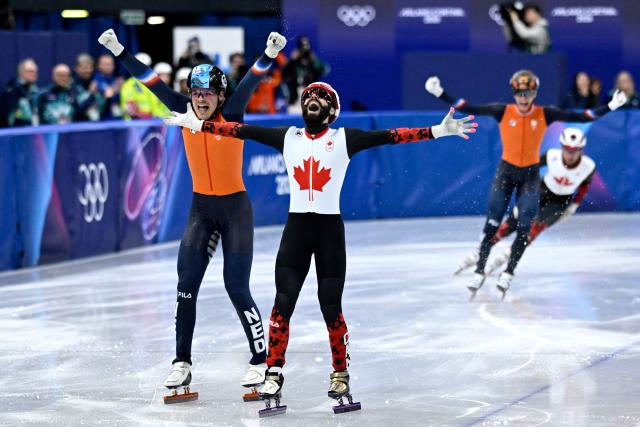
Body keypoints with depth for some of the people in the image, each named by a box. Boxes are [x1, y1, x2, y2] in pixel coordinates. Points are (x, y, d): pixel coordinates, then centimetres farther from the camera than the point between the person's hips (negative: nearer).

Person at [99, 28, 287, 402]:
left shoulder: (232, 113, -12)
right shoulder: (186, 112, -2)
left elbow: (251, 81, -27)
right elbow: (152, 82, -3)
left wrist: (270, 54, -44)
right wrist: (119, 51, -8)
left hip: (235, 207, -4)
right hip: (201, 208, 4)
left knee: (237, 289, -5)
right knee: (186, 286, -2)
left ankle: (261, 361, 9)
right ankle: (183, 363, 7)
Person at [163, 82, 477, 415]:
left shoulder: (345, 139, 0)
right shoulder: (287, 137, 9)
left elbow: (390, 136, -8)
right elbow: (243, 130, 8)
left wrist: (439, 130, -17)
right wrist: (196, 124, 6)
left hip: (330, 229, -2)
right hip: (296, 227, 2)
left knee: (331, 308, -1)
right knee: (282, 304, -5)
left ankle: (340, 376, 12)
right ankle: (273, 375, -1)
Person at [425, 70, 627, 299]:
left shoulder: (545, 115, -8)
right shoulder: (503, 112, -11)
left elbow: (581, 117, -7)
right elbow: (468, 108, -15)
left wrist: (610, 107, -14)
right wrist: (440, 93, -24)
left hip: (530, 175, 1)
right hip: (506, 171, -1)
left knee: (524, 227, -4)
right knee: (492, 224, -2)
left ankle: (508, 274, 7)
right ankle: (479, 272, 6)